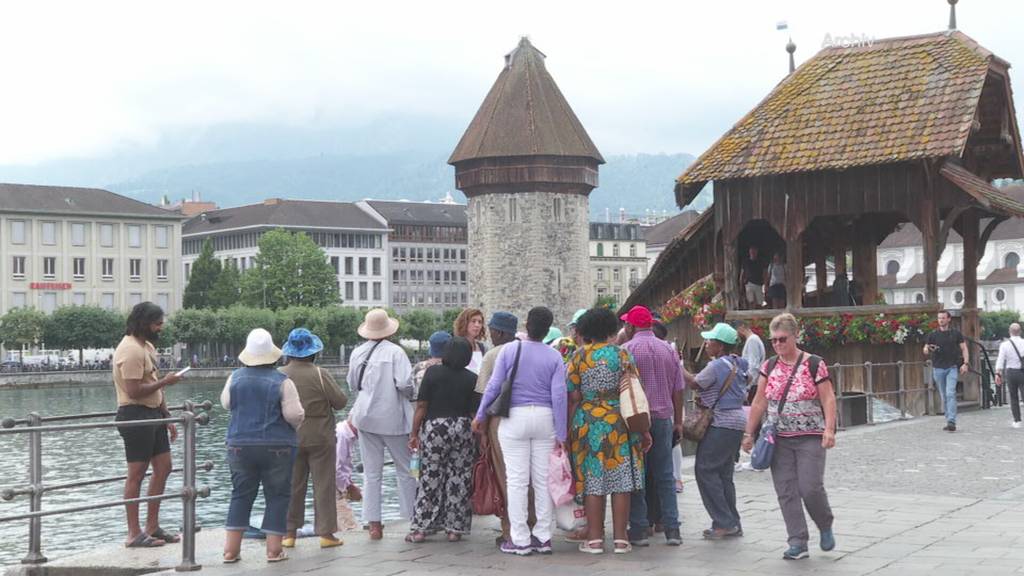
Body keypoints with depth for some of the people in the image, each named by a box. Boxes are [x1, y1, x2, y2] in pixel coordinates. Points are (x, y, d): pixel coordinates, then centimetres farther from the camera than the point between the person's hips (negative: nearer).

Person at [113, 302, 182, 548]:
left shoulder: (147, 346, 15)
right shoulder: (131, 350, -17)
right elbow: (134, 391, -24)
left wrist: (167, 416, 17)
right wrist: (164, 382, -14)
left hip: (153, 414, 10)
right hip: (136, 415, -10)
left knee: (163, 468, 11)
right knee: (136, 473, -4)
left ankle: (152, 526, 19)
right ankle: (134, 534, 3)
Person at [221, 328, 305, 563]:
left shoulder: (236, 378, -1)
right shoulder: (282, 381, -11)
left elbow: (225, 403, 14)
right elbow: (295, 415, -14)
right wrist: (297, 421, 7)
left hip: (240, 445, 3)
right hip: (277, 447, -3)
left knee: (241, 495, 12)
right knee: (277, 496, 7)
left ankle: (231, 549, 10)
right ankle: (274, 550, 5)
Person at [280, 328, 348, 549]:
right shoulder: (320, 374, -13)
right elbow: (340, 402, -9)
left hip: (290, 437, 3)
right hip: (320, 437, -3)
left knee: (292, 485, 11)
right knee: (323, 484, 4)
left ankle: (289, 533, 12)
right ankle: (325, 533, 4)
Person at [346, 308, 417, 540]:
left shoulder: (358, 352, 3)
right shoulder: (395, 351, -11)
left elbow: (352, 384, 13)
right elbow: (404, 383, -19)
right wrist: (412, 397, 1)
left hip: (365, 416, 4)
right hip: (393, 417, -4)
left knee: (371, 473, 8)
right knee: (406, 470, 6)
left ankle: (373, 524, 7)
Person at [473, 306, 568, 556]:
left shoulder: (508, 351, -3)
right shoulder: (554, 356, 0)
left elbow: (493, 386, -2)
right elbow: (559, 395, -3)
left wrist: (481, 416, 10)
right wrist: (561, 434, 1)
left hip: (515, 417, -2)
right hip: (545, 417, 2)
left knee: (517, 480, 1)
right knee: (543, 479, 9)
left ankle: (520, 540, 2)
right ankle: (543, 537, 14)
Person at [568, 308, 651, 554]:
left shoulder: (578, 357, 0)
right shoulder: (622, 355, -1)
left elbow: (573, 397, -2)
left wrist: (571, 429, 6)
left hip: (587, 423, 0)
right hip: (618, 423, 0)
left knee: (592, 481, 4)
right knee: (621, 480, 4)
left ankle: (594, 539, 6)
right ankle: (620, 538, 6)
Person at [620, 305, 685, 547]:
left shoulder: (627, 350, -7)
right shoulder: (669, 350, 9)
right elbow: (678, 389, 11)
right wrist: (678, 421, 17)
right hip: (663, 418, 4)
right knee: (665, 476, 9)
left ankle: (639, 529, 1)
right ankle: (672, 529, 6)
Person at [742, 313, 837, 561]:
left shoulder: (814, 364, -4)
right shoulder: (769, 367, 8)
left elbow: (828, 400, -7)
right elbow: (759, 402, 11)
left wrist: (829, 429, -19)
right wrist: (749, 432, 9)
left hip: (810, 438, -4)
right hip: (779, 439, 4)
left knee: (810, 488, -10)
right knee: (786, 492, -1)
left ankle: (826, 527, 18)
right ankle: (798, 543, 5)